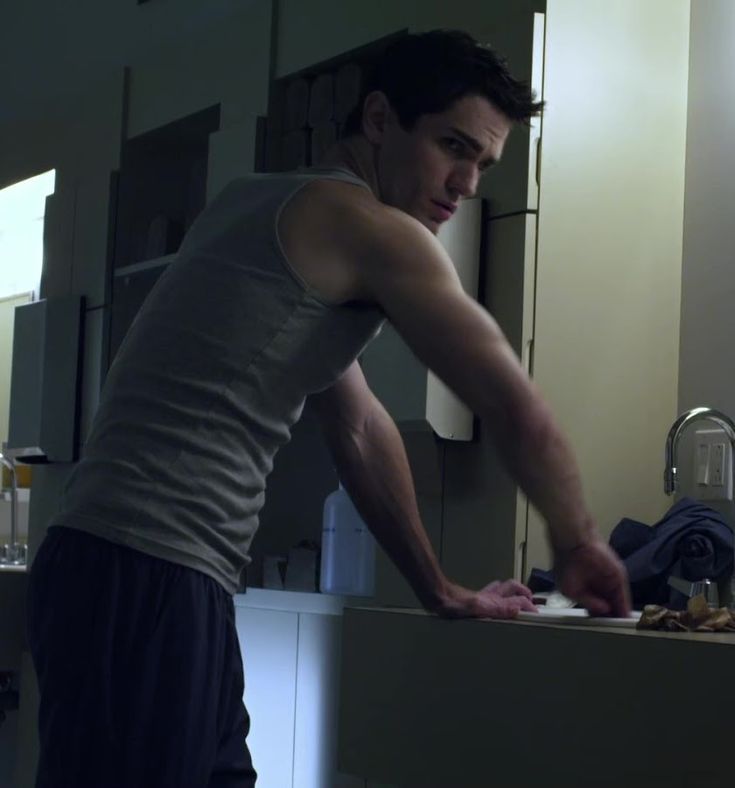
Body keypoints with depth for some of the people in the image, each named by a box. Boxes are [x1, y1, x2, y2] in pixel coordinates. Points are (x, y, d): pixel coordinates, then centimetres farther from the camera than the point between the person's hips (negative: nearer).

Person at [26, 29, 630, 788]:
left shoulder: (271, 207, 22)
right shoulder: (368, 227, -6)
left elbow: (359, 430, 24)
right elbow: (518, 413, -6)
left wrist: (439, 592, 26)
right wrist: (577, 545, 12)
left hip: (164, 580, 10)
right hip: (141, 581, -10)